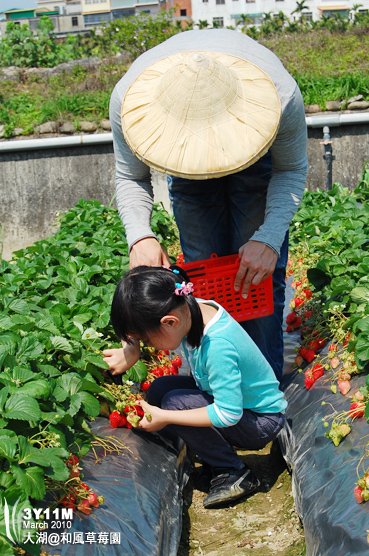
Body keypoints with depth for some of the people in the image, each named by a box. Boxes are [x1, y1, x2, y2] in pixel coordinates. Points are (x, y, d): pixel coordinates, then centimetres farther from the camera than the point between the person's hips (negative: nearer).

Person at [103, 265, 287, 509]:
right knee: (160, 388, -5)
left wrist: (165, 418, -27)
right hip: (233, 398, 8)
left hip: (262, 421, -8)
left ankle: (235, 473, -9)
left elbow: (229, 414, -33)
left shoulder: (218, 346, -35)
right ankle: (223, 442, 5)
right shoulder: (189, 309, -13)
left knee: (174, 402, -24)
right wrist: (130, 351, -15)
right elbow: (137, 322, 4)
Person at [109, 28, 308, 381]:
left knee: (260, 276, -8)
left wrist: (269, 238, -35)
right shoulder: (128, 98, -38)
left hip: (260, 155, -1)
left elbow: (291, 170, -19)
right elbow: (130, 177, -17)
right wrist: (139, 236, -37)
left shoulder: (282, 97, -41)